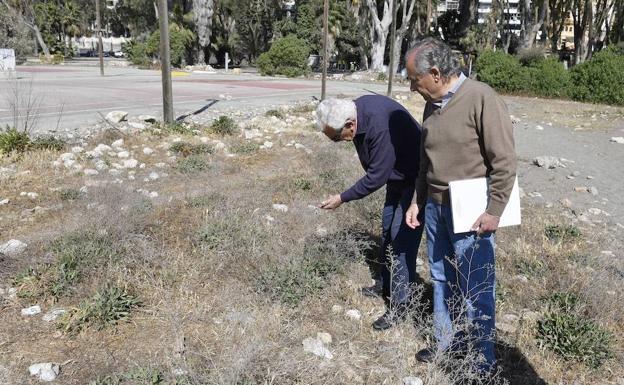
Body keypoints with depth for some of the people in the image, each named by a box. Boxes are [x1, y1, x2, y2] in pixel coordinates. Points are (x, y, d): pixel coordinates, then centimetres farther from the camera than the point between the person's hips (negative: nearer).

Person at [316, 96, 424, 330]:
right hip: (396, 177, 9)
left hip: (415, 181, -9)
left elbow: (376, 177, -29)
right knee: (387, 232, 17)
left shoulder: (382, 127, -37)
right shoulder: (357, 107, -9)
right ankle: (386, 287, 34)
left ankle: (400, 306, 1)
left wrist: (342, 198, -20)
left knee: (402, 239, -9)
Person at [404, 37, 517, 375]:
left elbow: (504, 162, -15)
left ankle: (483, 362, 20)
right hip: (435, 208, 7)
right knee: (442, 280, 18)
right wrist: (417, 201, 17)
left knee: (475, 290, 3)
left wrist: (494, 212, -15)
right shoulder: (433, 104, 8)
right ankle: (448, 343, 36)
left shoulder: (482, 99, -16)